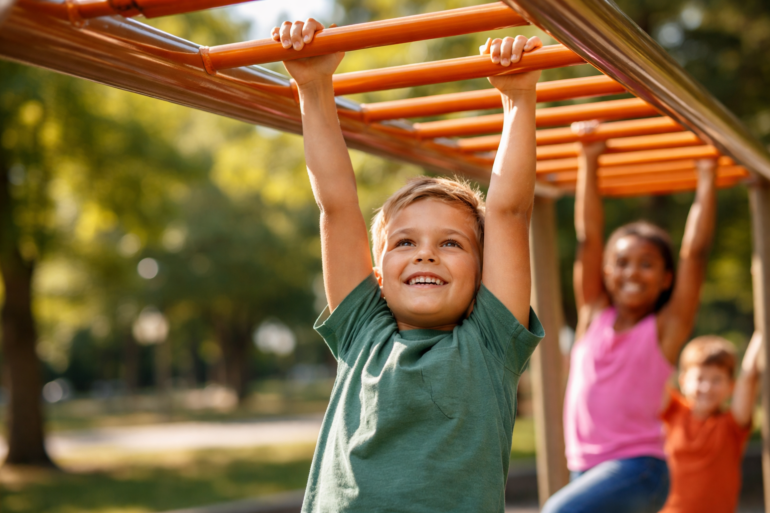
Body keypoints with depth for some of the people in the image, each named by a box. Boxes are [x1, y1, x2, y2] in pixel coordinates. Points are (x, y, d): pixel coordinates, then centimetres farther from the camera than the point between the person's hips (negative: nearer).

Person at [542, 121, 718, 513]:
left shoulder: (666, 328, -1)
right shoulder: (593, 315, 8)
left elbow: (695, 251, -4)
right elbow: (588, 237, 6)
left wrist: (707, 176, 2)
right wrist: (588, 161, 7)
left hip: (638, 470, -5)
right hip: (587, 470, 5)